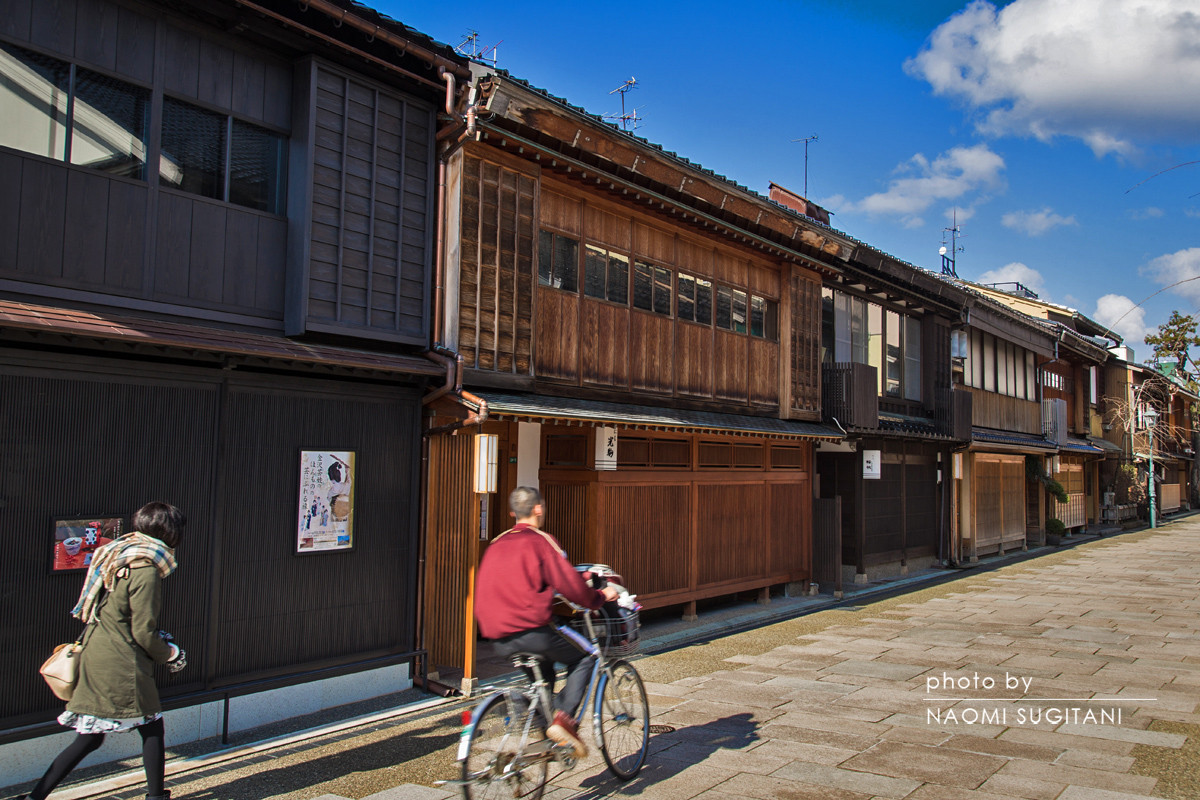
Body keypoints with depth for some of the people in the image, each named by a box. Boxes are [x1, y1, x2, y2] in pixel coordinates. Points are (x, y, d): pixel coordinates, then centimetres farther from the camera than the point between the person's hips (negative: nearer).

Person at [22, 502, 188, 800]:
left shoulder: (117, 554, 9)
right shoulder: (145, 570, -18)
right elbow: (144, 633, -16)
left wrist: (158, 639, 18)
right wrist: (170, 655, 1)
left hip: (94, 659, 9)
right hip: (121, 666, -8)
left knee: (90, 737, 14)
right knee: (152, 728, 8)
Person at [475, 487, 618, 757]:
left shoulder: (496, 545, 16)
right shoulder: (540, 541, -5)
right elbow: (569, 583, -9)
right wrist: (600, 597, 7)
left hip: (499, 640, 7)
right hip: (532, 631, -7)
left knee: (543, 665, 32)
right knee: (584, 656, 12)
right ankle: (563, 716, -5)